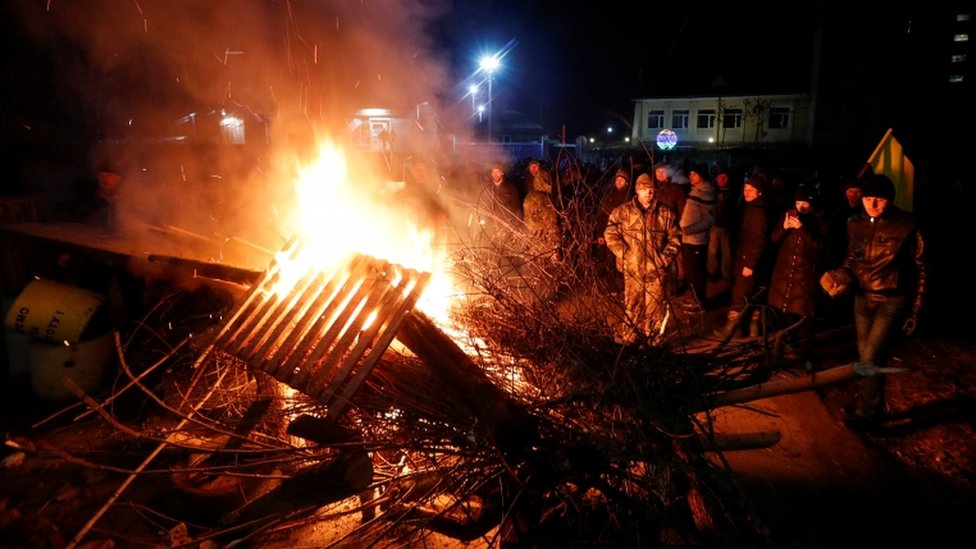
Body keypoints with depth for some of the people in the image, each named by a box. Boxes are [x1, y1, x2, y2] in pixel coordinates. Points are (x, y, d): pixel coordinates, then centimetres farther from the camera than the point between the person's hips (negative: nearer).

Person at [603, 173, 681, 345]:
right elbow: (611, 234, 1)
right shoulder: (622, 211, 2)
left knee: (655, 307, 6)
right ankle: (626, 339, 15)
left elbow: (675, 237, 10)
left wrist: (665, 257, -1)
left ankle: (655, 341, 19)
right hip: (632, 268, -1)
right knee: (632, 305, 5)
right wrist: (623, 253, -8)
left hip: (656, 269, 1)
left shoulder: (665, 213, 5)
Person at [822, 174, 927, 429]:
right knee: (864, 356, 15)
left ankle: (867, 410, 10)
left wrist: (915, 310, -3)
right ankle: (863, 400, 32)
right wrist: (840, 274, -10)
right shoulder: (855, 224, 0)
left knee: (871, 358, -9)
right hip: (862, 298, 5)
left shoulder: (906, 224, -12)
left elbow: (920, 268, -4)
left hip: (892, 302, -5)